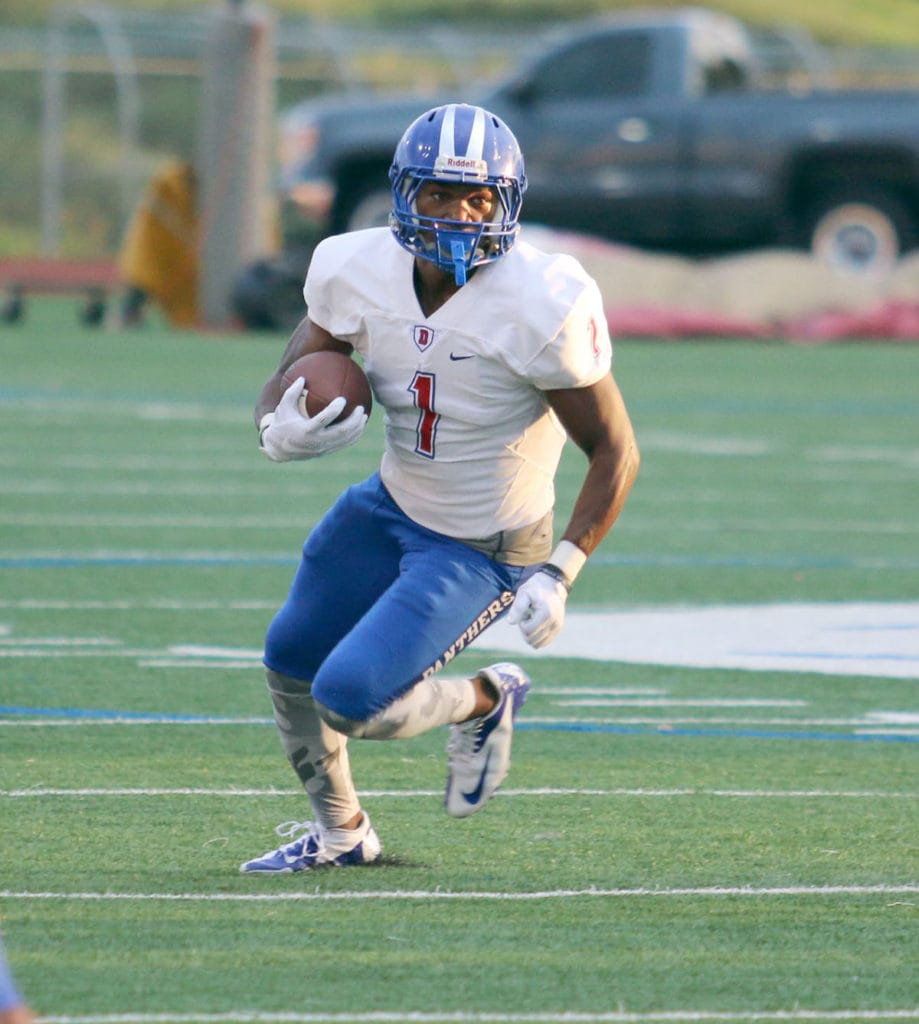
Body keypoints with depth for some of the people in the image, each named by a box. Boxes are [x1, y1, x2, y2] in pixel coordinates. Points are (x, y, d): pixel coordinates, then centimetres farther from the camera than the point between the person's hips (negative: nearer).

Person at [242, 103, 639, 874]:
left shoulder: (540, 307, -28)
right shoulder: (357, 273, -13)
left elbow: (614, 452, -18)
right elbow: (288, 383, 1)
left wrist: (558, 575, -24)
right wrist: (281, 429, -23)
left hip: (482, 550, -6)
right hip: (390, 508, 6)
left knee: (349, 700, -17)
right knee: (292, 662, 21)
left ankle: (485, 702, 14)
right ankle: (339, 832, 46)